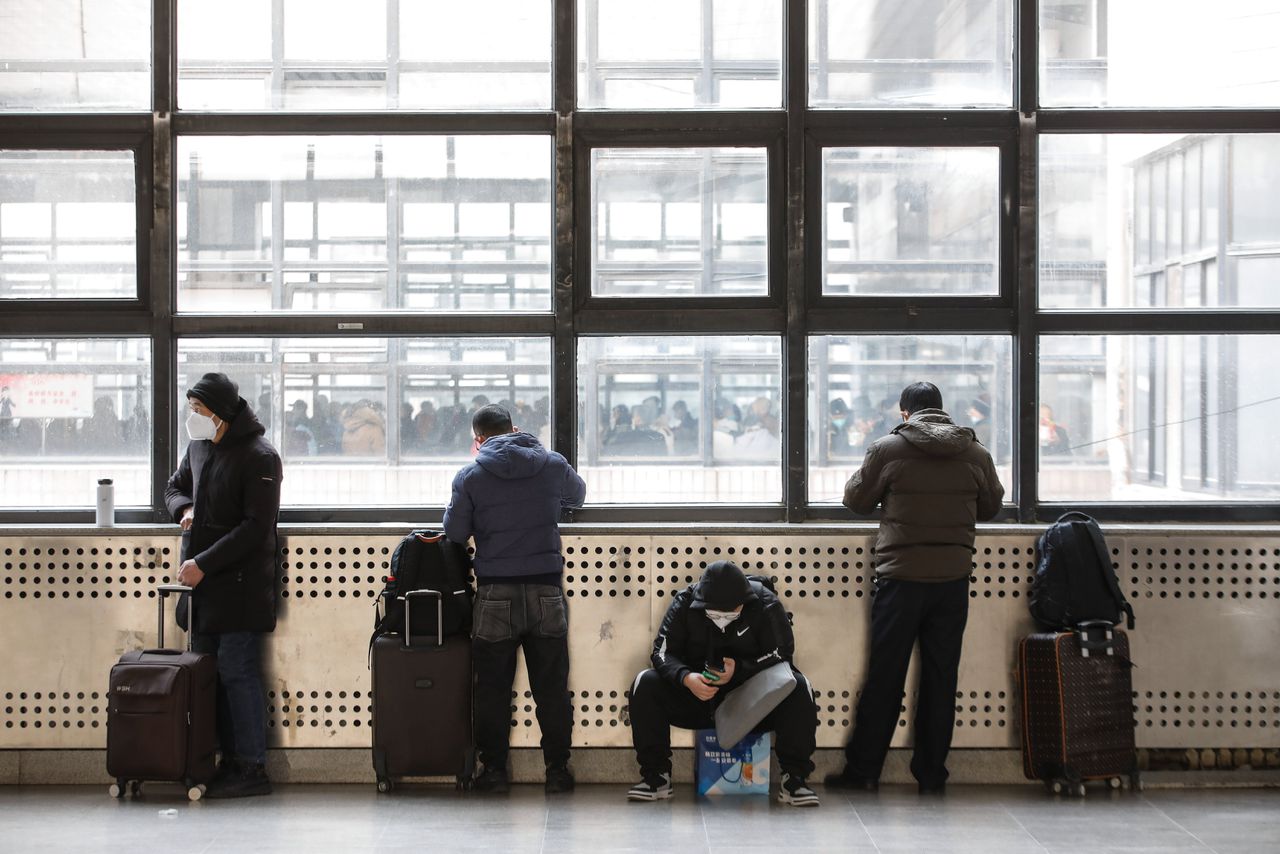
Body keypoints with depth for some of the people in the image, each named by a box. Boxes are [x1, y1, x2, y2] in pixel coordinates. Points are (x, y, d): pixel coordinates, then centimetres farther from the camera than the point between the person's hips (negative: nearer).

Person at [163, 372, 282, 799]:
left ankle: (252, 769, -3)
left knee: (237, 672, -8)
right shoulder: (199, 446, 12)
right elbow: (176, 486, 28)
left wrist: (204, 564, -19)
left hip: (240, 583, -8)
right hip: (201, 579, 8)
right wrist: (184, 508, 4)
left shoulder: (259, 457, -12)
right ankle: (229, 761, 14)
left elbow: (256, 527, -16)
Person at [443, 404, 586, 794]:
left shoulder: (470, 476, -4)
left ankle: (494, 769, 11)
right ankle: (557, 769, 10)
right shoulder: (552, 465, 1)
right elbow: (578, 495, 21)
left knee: (492, 688, 8)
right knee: (551, 687, 8)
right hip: (546, 591, 1)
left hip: (495, 593, -1)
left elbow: (455, 532, 1)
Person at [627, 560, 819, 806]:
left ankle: (794, 779, -19)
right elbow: (662, 652, -11)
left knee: (799, 689, -28)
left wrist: (740, 669, -30)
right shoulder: (684, 603, -10)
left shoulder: (766, 605, -13)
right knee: (645, 684, -21)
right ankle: (655, 777, -13)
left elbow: (782, 654, -14)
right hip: (696, 694, 2)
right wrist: (686, 678, -33)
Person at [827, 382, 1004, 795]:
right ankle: (932, 773, 11)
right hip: (953, 578, 2)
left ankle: (862, 769, 9)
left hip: (901, 578, -2)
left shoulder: (887, 449, -6)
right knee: (941, 676, 8)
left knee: (884, 677, 4)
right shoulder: (975, 453, 3)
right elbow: (991, 506, 17)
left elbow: (855, 499, 5)